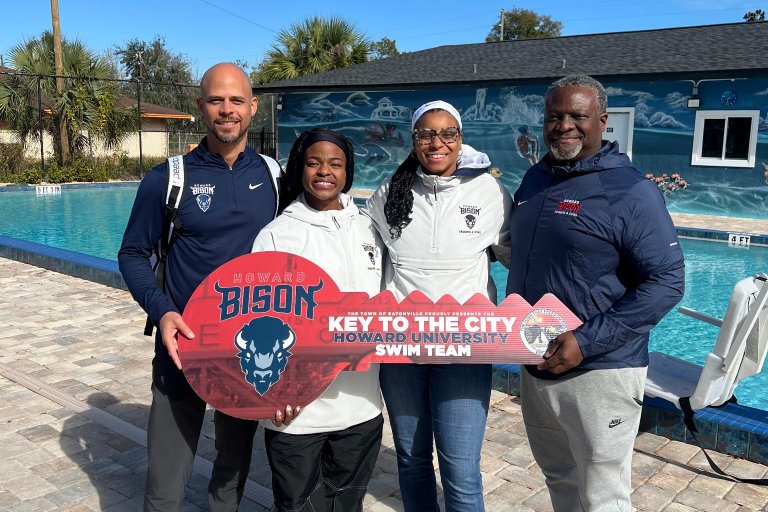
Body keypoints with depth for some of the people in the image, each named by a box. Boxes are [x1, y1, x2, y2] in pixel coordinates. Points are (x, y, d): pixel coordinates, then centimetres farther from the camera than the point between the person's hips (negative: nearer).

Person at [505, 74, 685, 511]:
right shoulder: (535, 179, 8)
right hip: (535, 365, 7)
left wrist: (587, 342, -22)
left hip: (599, 372, -6)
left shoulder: (631, 191, -13)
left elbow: (666, 282, -17)